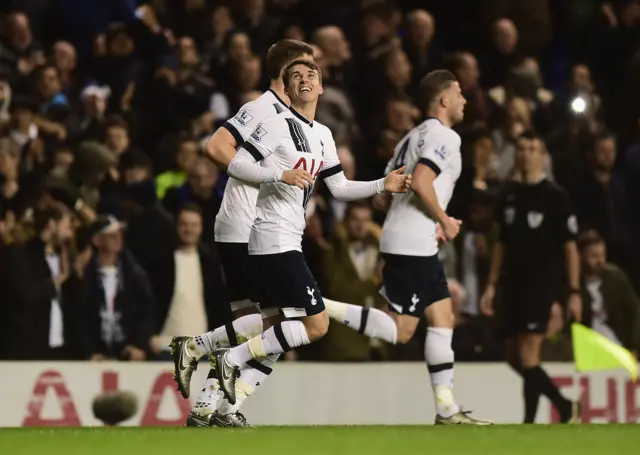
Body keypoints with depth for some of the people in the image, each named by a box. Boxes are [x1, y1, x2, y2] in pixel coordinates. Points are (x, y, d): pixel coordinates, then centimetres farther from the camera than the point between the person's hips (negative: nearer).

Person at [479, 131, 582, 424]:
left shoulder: (555, 197, -6)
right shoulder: (509, 195, 10)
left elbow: (570, 247, -6)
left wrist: (574, 292, -11)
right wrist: (492, 285, 11)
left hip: (542, 284, -6)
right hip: (514, 284, 6)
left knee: (528, 356, -14)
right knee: (514, 358, 8)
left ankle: (529, 422, -9)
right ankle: (566, 408, 25)